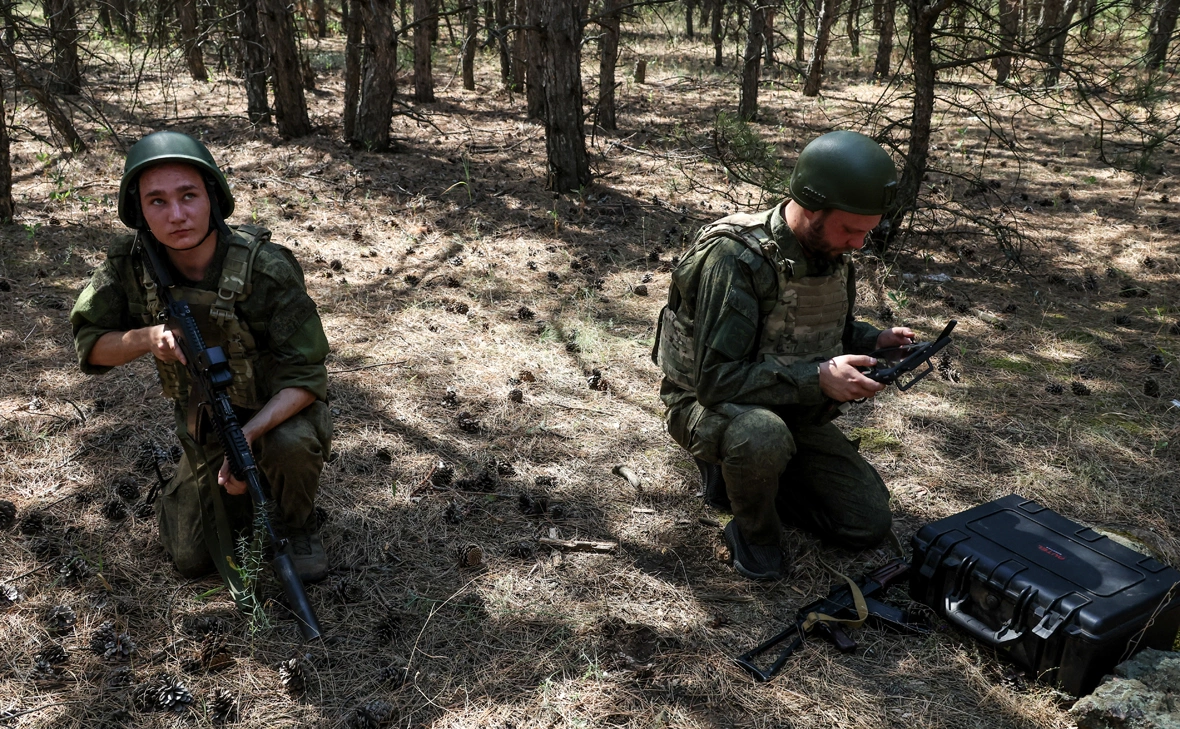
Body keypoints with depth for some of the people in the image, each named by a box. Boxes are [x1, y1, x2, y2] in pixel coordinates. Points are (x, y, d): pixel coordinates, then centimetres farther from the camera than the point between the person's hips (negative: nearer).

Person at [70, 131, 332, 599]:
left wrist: (248, 436, -42)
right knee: (192, 558, 2)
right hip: (204, 419, 4)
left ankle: (298, 527, -5)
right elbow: (90, 345, -8)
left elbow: (306, 375, -27)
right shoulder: (130, 264, -17)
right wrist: (147, 338, -30)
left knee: (291, 444, -38)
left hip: (279, 408, -3)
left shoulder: (267, 270, -30)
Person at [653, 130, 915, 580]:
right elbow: (715, 380, -31)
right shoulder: (733, 257, -28)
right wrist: (816, 379, -35)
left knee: (870, 525, 2)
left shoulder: (832, 252, -4)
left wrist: (875, 341, -7)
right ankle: (753, 531, -8)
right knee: (763, 435, -41)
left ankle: (741, 470, 16)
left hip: (794, 411, 7)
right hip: (709, 406, -7)